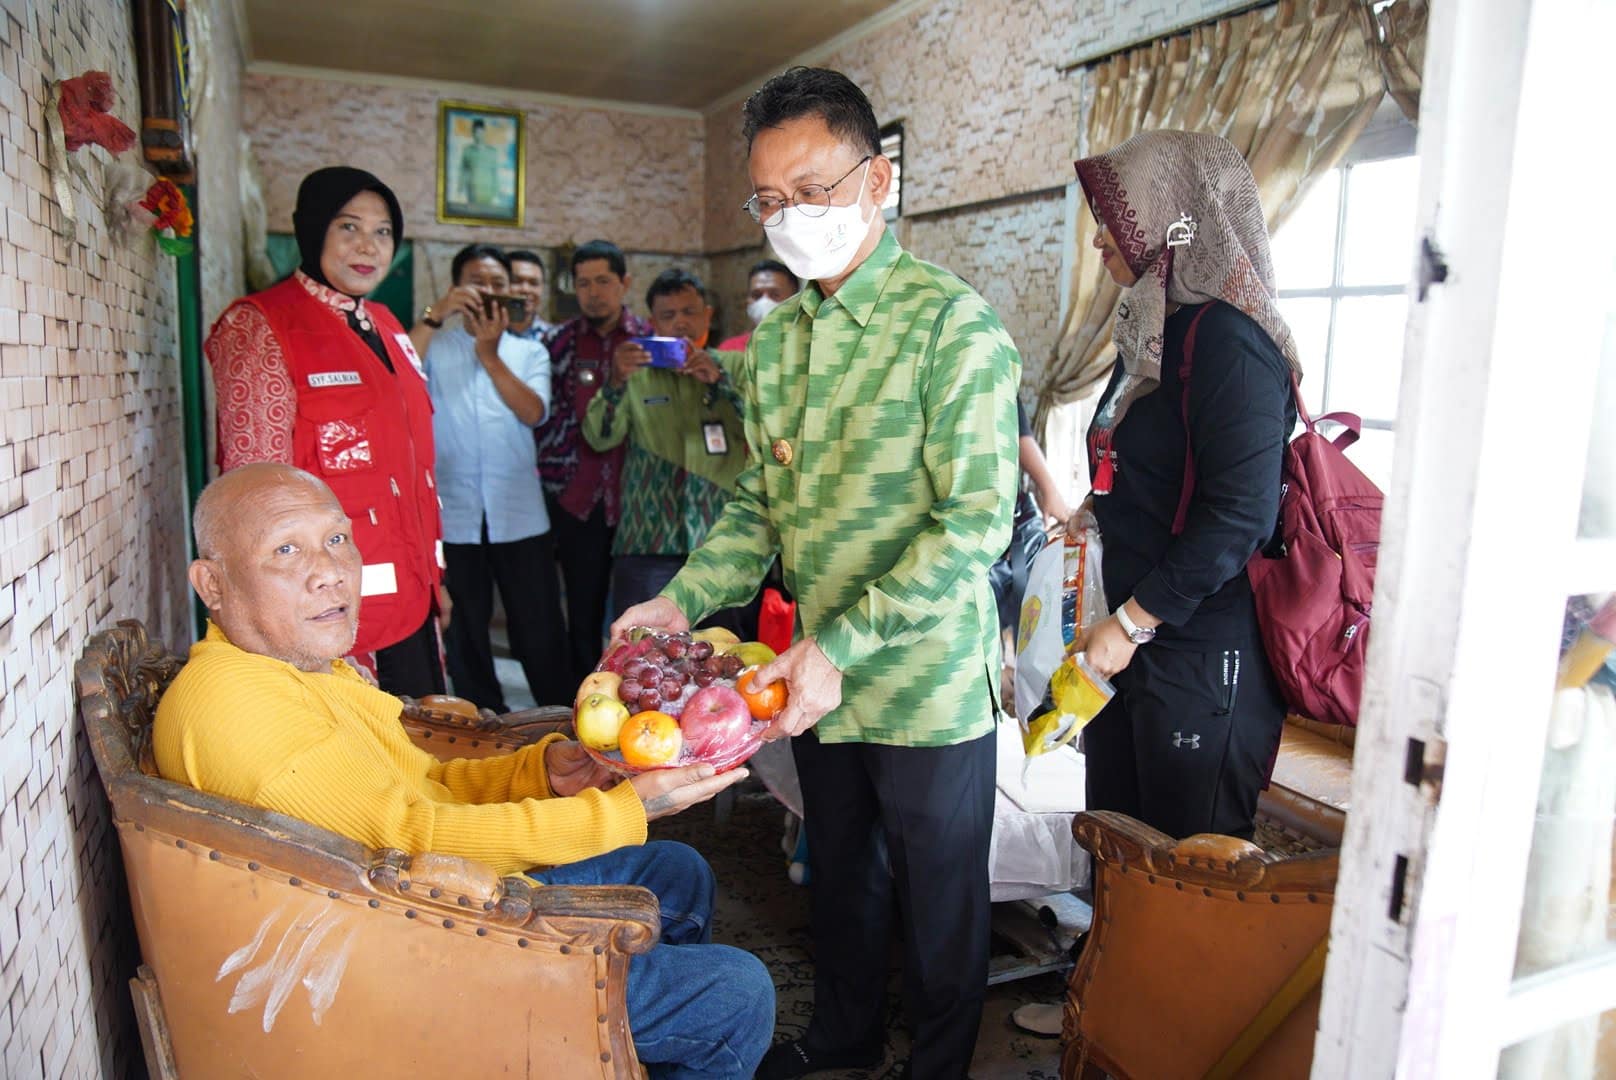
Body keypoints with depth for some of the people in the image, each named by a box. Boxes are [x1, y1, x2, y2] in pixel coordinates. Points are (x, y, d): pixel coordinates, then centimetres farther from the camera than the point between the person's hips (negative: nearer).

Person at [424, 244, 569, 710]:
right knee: (466, 634, 11)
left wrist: (490, 354, -9)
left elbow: (533, 411, -7)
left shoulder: (529, 352, 11)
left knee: (540, 632, 5)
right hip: (455, 516, 0)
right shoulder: (433, 348, 8)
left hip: (520, 514, 0)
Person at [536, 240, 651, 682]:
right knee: (584, 608, 7)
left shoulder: (650, 339, 5)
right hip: (576, 496, 1)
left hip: (634, 494, 0)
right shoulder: (559, 342, 6)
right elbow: (541, 414, 6)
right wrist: (549, 475, 0)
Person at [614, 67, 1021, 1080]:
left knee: (941, 895, 14)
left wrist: (842, 645, -25)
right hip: (822, 676, 6)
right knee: (841, 871, 24)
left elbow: (977, 522, -21)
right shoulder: (775, 338, 8)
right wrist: (681, 602, -3)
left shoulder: (954, 323, -15)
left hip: (928, 681, -6)